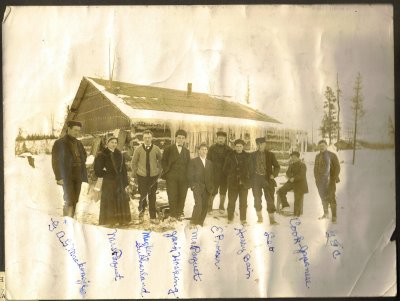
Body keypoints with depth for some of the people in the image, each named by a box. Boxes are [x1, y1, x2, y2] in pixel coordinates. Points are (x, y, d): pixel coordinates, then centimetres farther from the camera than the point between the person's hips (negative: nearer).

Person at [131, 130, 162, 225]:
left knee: (152, 197, 7)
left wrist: (159, 171, 5)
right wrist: (135, 174, 4)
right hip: (142, 176, -1)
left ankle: (153, 217, 16)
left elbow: (160, 161, 11)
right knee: (143, 196, 3)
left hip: (153, 176, 1)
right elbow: (133, 163, 5)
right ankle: (141, 216, 18)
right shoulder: (138, 149, -2)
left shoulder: (156, 149, -1)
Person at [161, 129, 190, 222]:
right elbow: (163, 161, 4)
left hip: (183, 177, 3)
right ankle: (173, 215, 6)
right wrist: (167, 170, -5)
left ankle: (179, 213, 14)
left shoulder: (186, 151, 16)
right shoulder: (169, 149, 5)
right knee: (172, 196, -3)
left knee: (182, 196, 2)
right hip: (171, 177, -3)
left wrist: (188, 175, 6)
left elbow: (188, 164, 16)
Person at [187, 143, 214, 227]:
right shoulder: (193, 161, 6)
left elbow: (212, 176, 17)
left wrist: (211, 187, 7)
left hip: (207, 188, 4)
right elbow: (190, 175, 1)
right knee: (198, 205, -17)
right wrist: (192, 185, -9)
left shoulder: (210, 163, 18)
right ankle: (193, 222, -6)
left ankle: (200, 223, 11)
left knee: (204, 206, 0)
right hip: (197, 186, -4)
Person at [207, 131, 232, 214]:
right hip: (214, 173, -1)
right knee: (213, 192, 1)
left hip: (225, 174, 2)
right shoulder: (212, 148, 0)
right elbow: (208, 160, -1)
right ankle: (209, 206, 16)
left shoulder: (229, 150, 2)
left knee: (223, 191, 11)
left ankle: (222, 207, 23)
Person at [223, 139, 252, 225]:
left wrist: (245, 178, 1)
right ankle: (230, 219, 12)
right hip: (233, 183, 0)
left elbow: (249, 169, 10)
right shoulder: (230, 156, 3)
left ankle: (243, 219, 12)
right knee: (231, 201, 3)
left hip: (244, 182, 1)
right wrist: (232, 176, -1)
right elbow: (225, 169, 7)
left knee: (243, 202, 4)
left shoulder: (247, 156, 5)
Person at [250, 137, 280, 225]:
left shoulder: (270, 155, 3)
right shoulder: (253, 155, 6)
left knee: (270, 199, 0)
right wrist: (251, 177, -3)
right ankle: (259, 218, 18)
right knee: (257, 199, 5)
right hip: (256, 178, 1)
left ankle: (272, 219, 5)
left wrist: (274, 174, -10)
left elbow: (277, 166, 5)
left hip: (267, 179, -1)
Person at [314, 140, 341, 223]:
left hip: (330, 180, -5)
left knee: (331, 198, -7)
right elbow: (316, 168, 18)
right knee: (323, 198, 11)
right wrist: (316, 178, 9)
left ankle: (334, 217, -4)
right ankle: (325, 213, 24)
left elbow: (337, 167, -4)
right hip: (320, 181, 5)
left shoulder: (332, 155, -2)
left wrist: (335, 179, -10)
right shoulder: (317, 156, 12)